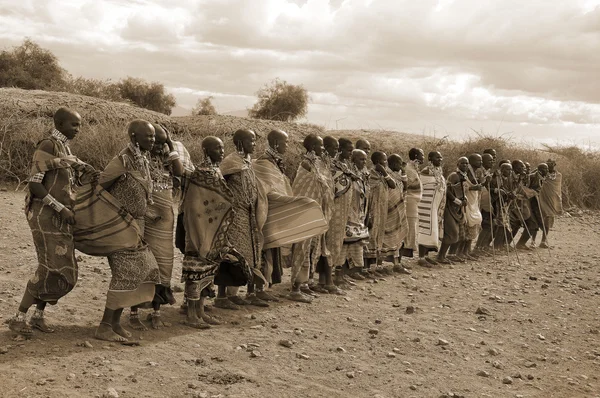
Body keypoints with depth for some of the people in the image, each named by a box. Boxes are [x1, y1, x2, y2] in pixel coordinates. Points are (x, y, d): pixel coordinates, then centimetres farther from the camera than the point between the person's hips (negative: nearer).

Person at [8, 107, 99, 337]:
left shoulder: (65, 149, 16)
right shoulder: (47, 146, -12)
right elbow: (34, 184, -17)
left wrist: (87, 175, -2)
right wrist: (60, 208, -20)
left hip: (61, 218, 9)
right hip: (45, 216, -9)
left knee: (63, 270, 7)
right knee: (50, 269, -10)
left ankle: (38, 315, 17)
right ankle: (19, 318, 0)